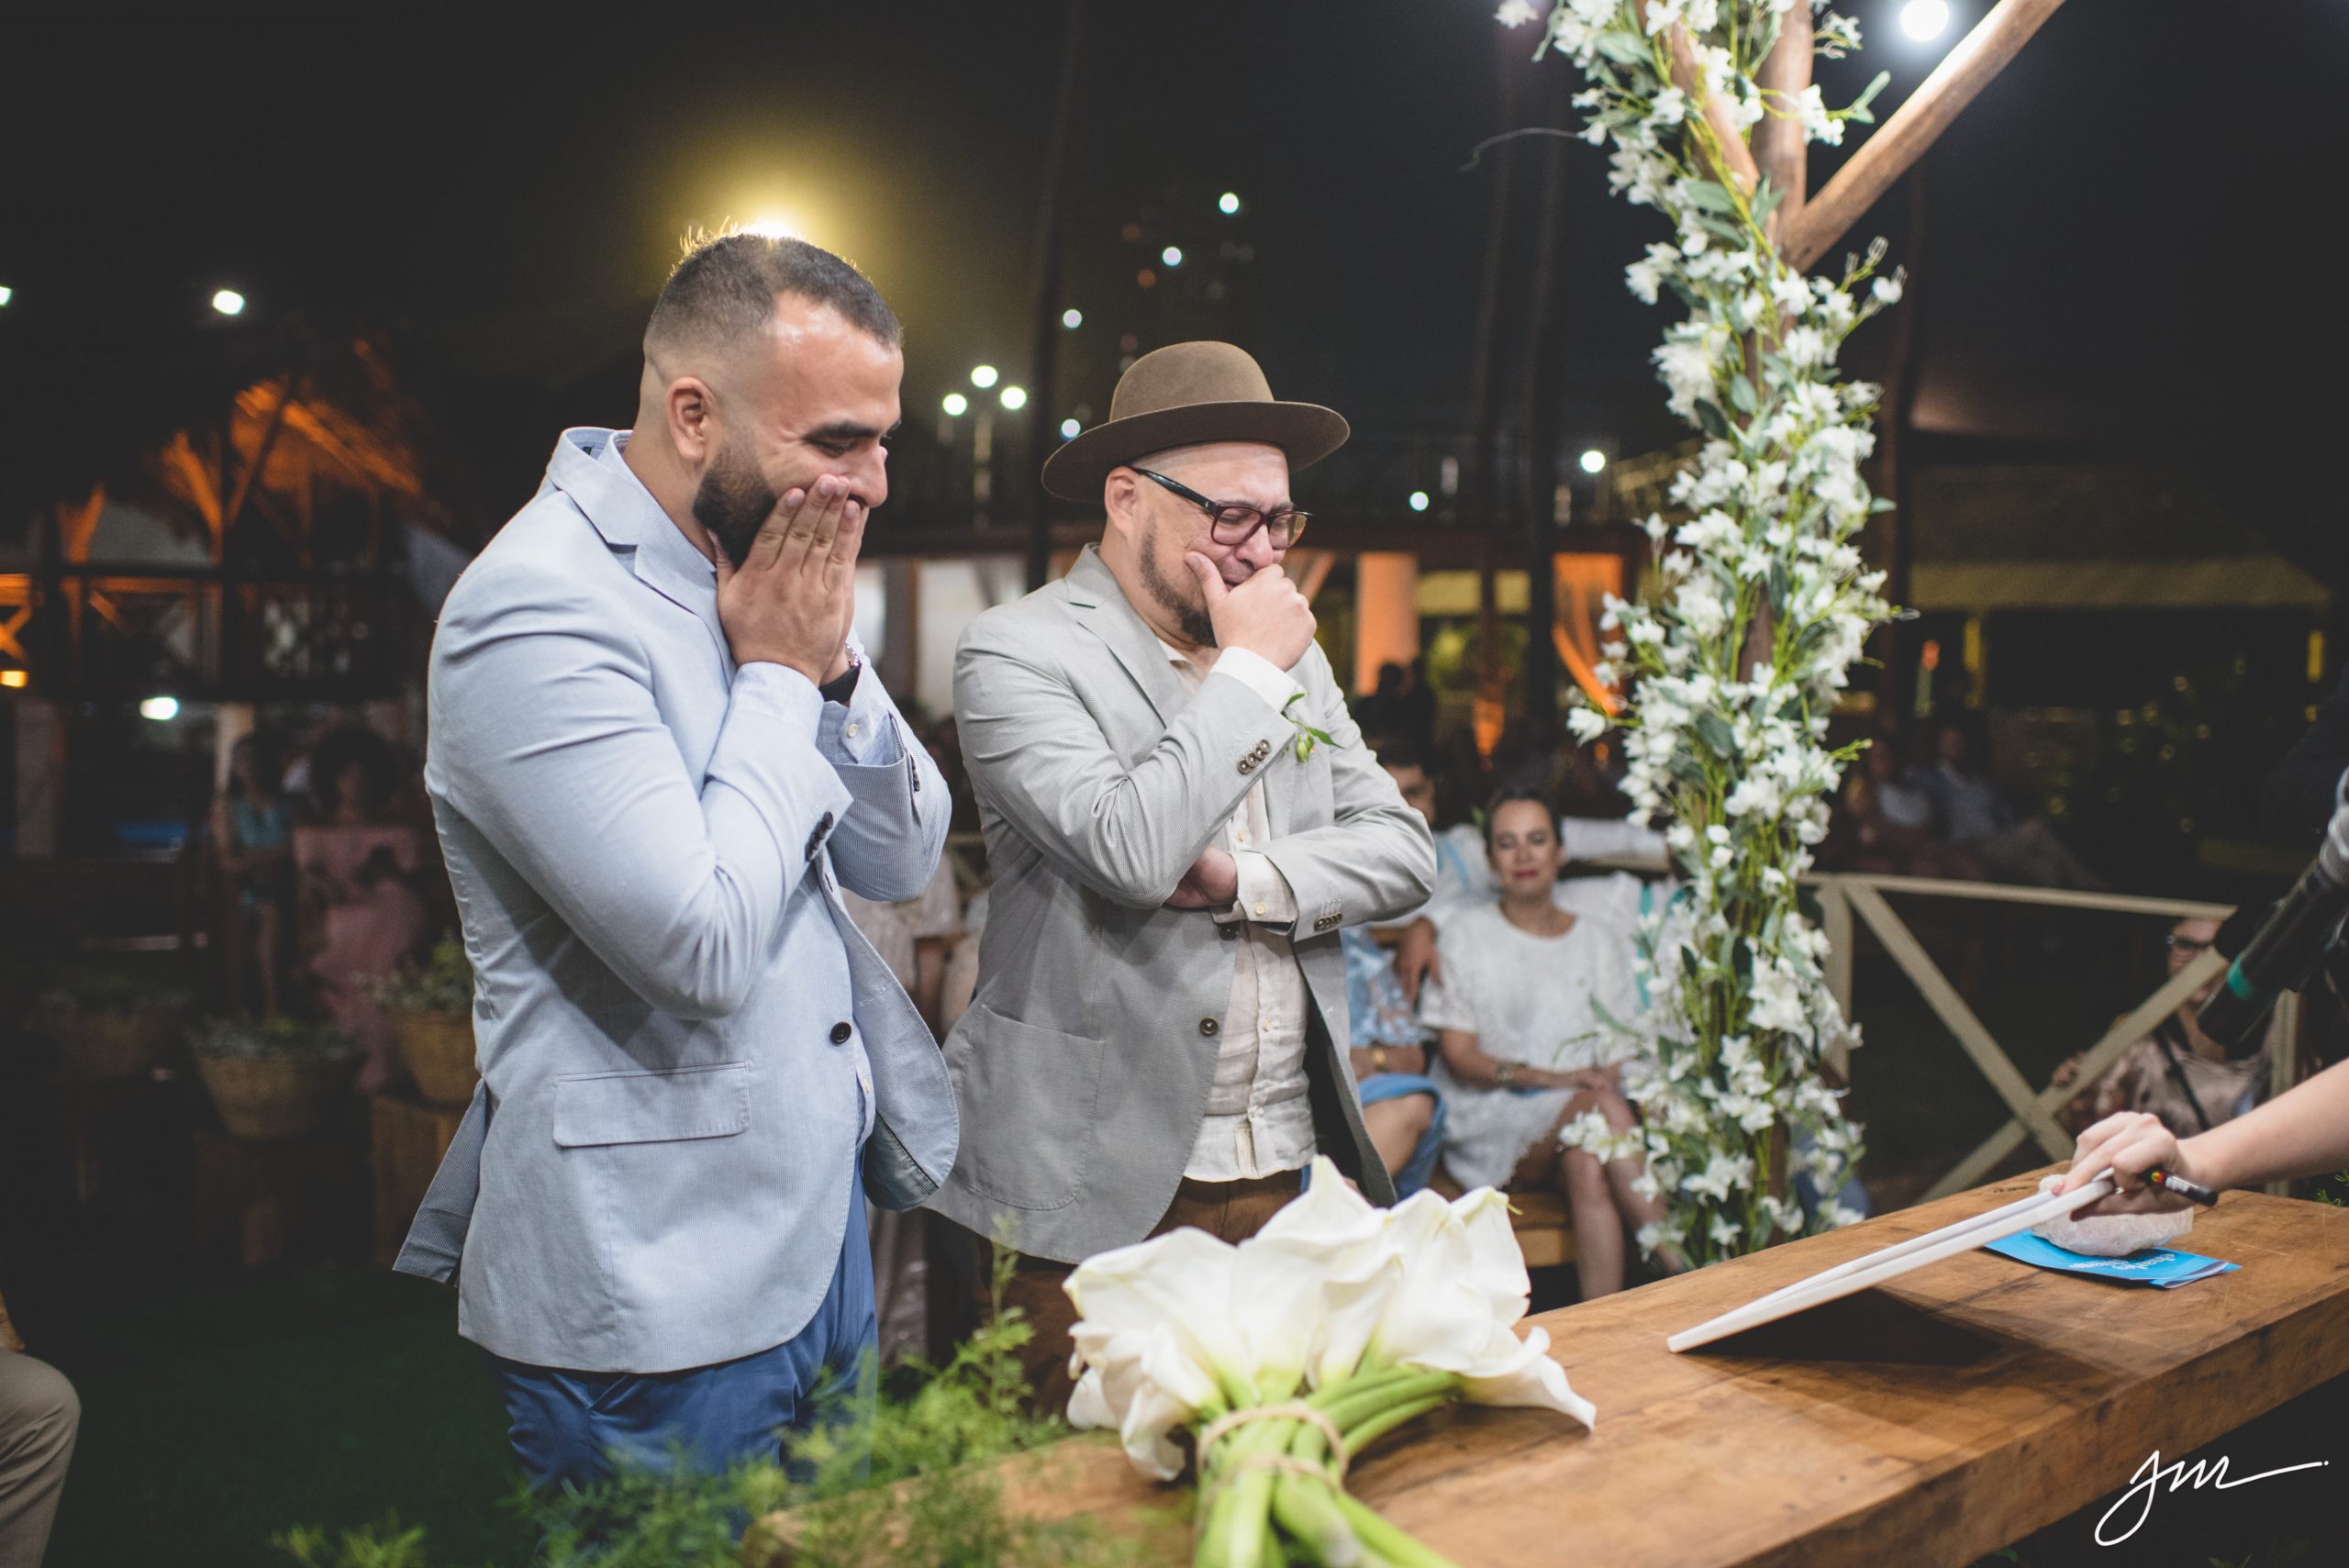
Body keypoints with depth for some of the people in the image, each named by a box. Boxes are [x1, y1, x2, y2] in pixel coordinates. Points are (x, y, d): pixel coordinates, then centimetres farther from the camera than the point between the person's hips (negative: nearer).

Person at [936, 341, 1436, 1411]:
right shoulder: (1017, 652, -8)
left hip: (1293, 1172, 6)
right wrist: (1250, 672, -13)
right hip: (1103, 1196, -5)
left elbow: (1403, 851, 8)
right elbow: (1130, 851, -23)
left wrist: (1247, 880, -10)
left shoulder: (1293, 656, 13)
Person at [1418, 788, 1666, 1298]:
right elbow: (1459, 1055, -1)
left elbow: (1614, 1060, 8)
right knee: (1602, 1106, -33)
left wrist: (1608, 1081, -16)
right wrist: (1547, 1078, -16)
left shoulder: (1597, 940, 17)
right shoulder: (1467, 931, 9)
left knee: (1586, 1167, -35)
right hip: (1489, 1127, -2)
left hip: (1586, 1118, 2)